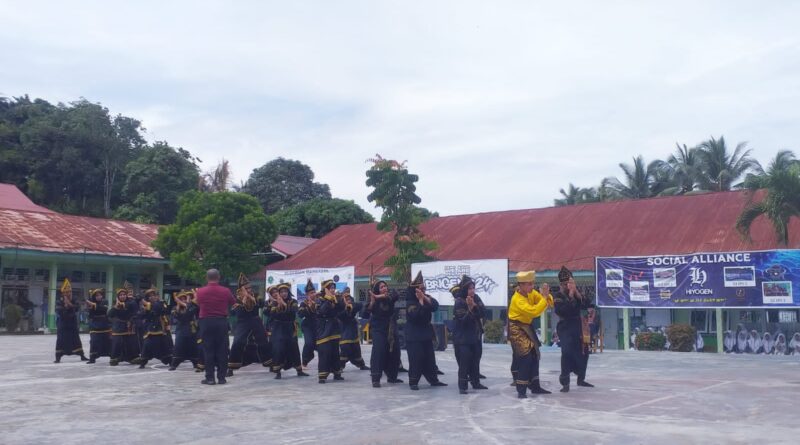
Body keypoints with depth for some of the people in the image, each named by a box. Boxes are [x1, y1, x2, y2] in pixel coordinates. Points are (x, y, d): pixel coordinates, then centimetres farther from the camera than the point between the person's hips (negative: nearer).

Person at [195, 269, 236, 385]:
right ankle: (221, 377, 6)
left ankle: (210, 377, 3)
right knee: (222, 350, 5)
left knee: (208, 350, 4)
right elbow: (233, 303, 11)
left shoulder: (201, 291, -5)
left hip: (206, 322, 0)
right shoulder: (225, 291, -5)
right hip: (221, 321, 0)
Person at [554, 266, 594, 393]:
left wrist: (577, 293, -17)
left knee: (583, 352, 12)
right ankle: (565, 382, -16)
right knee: (567, 352, -21)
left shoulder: (577, 293, 6)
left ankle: (581, 379, 32)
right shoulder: (558, 296, -10)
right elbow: (562, 310, -26)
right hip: (565, 327, -6)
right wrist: (570, 296, -25)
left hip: (578, 326, 6)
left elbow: (586, 305, -7)